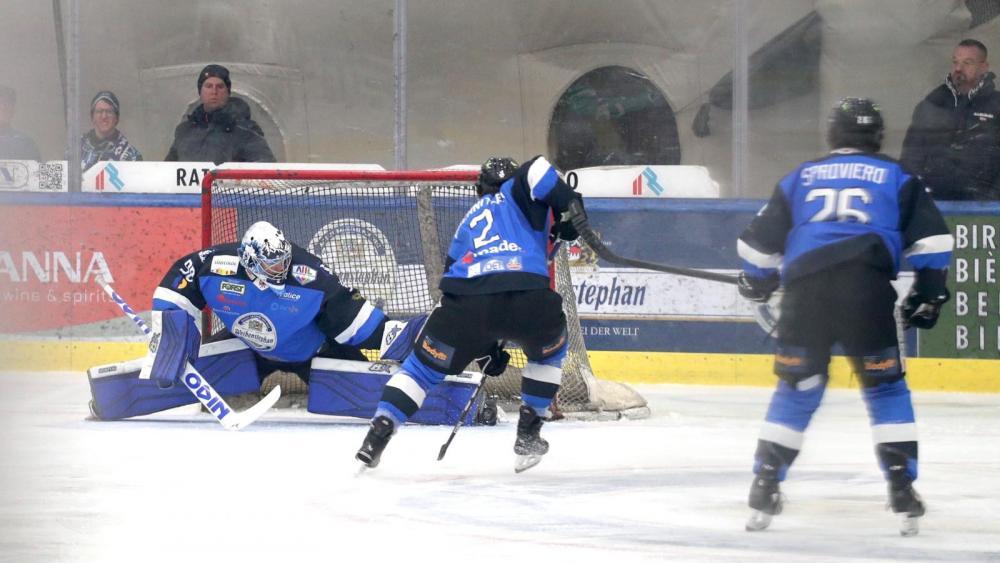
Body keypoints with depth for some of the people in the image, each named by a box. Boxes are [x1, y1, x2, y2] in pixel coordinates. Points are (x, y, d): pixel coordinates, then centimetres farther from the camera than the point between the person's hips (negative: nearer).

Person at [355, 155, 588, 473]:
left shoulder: (469, 221, 37)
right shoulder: (517, 193, 24)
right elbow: (535, 171, -2)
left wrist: (486, 348, 38)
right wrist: (571, 208, 3)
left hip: (467, 300, 3)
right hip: (528, 298, -3)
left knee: (426, 364, 21)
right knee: (549, 350, 30)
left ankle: (379, 431, 7)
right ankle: (528, 435, 24)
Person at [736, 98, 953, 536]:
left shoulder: (799, 179, 25)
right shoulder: (897, 179, 21)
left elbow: (760, 240, 27)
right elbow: (930, 237, 11)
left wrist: (756, 283, 44)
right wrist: (928, 293, 19)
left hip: (805, 287, 2)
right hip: (867, 288, -2)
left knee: (797, 388, 13)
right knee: (885, 385, 9)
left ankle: (764, 489, 8)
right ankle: (902, 490, 0)